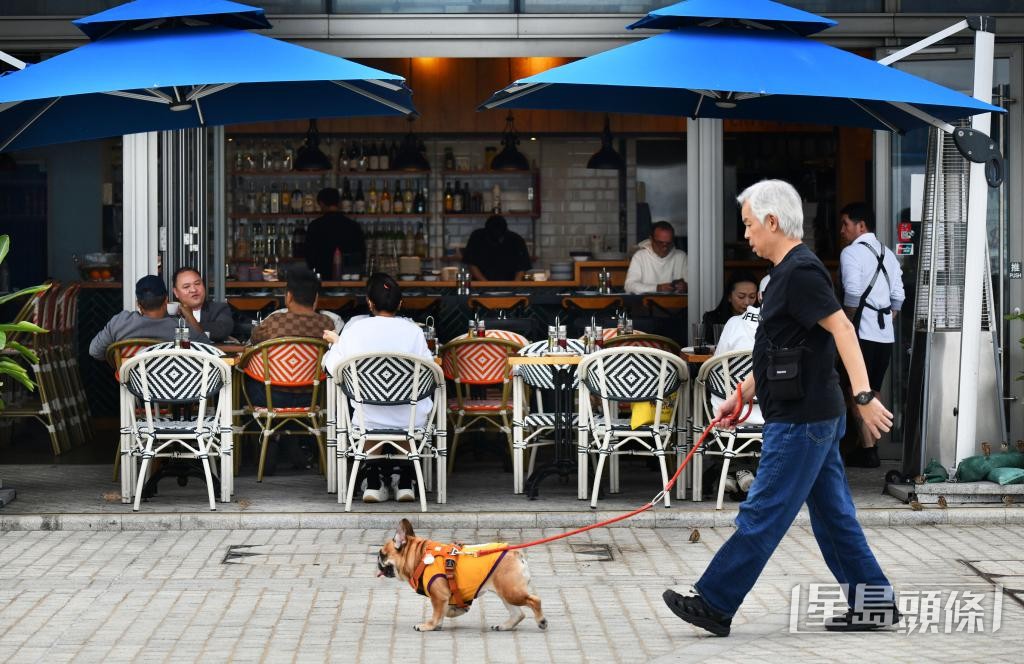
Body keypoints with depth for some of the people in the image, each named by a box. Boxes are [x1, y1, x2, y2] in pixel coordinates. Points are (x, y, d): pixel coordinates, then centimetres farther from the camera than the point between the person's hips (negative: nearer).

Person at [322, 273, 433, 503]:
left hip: (368, 421, 1)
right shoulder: (413, 330, -8)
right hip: (410, 420, -1)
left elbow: (333, 368, -1)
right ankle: (405, 482, 30)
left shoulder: (355, 329, -7)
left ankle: (374, 482, 28)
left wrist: (336, 342, 18)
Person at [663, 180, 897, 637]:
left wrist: (864, 396, -32)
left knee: (762, 514, -3)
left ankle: (714, 604, 3)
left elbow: (843, 329, -25)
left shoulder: (800, 272, -16)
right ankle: (874, 602, 16)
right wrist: (741, 395, 24)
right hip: (814, 416, 10)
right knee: (832, 514, 12)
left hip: (801, 421, -10)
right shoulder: (790, 271, 16)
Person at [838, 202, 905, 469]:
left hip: (863, 333, -7)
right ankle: (869, 445, 17)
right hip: (886, 333, 7)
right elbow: (898, 297, 12)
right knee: (873, 391, 13)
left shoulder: (852, 252, -7)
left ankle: (867, 451, -8)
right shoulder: (887, 254, 16)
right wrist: (887, 321, 18)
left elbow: (852, 294, -16)